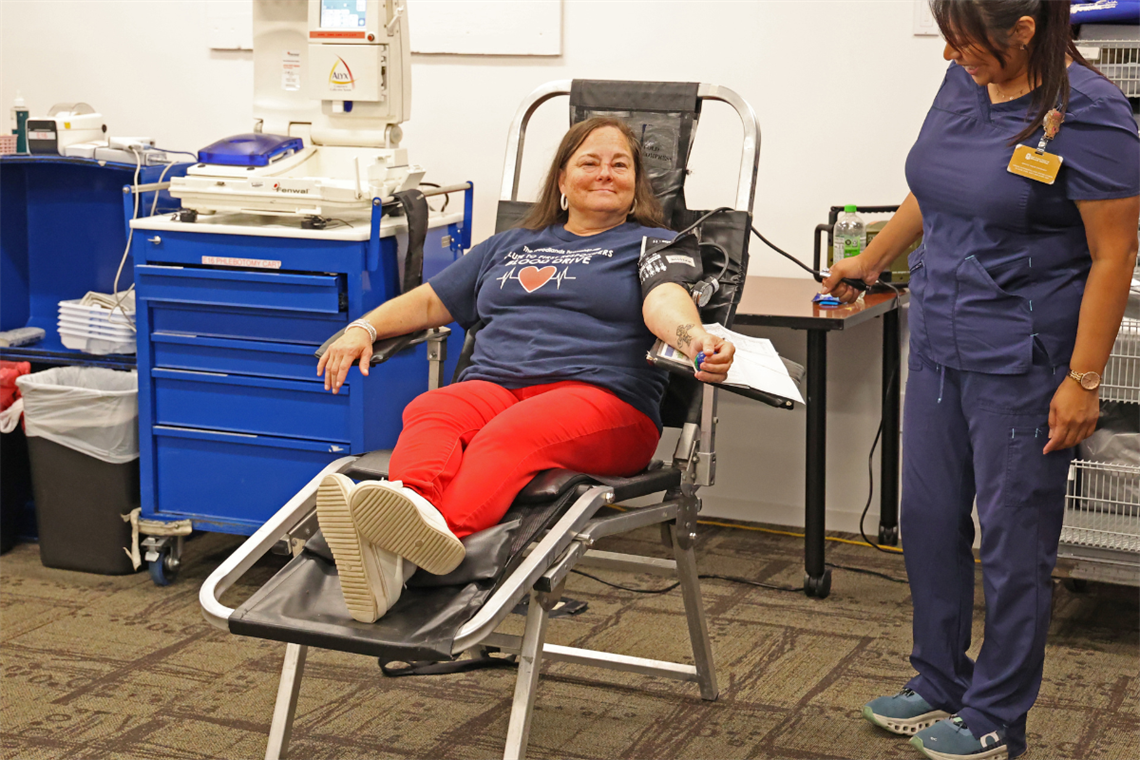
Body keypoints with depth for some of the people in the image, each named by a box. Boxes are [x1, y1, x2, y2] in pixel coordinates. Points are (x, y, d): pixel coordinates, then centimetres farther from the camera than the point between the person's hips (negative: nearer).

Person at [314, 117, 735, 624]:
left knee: (510, 434, -37)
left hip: (599, 395, -4)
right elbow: (429, 302, 32)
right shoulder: (511, 246, 32)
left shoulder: (653, 244, 19)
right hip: (492, 386, 4)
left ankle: (447, 529, -68)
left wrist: (697, 343, -29)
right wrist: (365, 328, 11)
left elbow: (665, 302, -4)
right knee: (429, 412, -31)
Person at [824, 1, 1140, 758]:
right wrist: (872, 260, 27)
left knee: (1012, 539, 4)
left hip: (1022, 365, -7)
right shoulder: (965, 83, 4)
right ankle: (940, 685, 32)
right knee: (929, 521, 15)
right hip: (939, 347, 7)